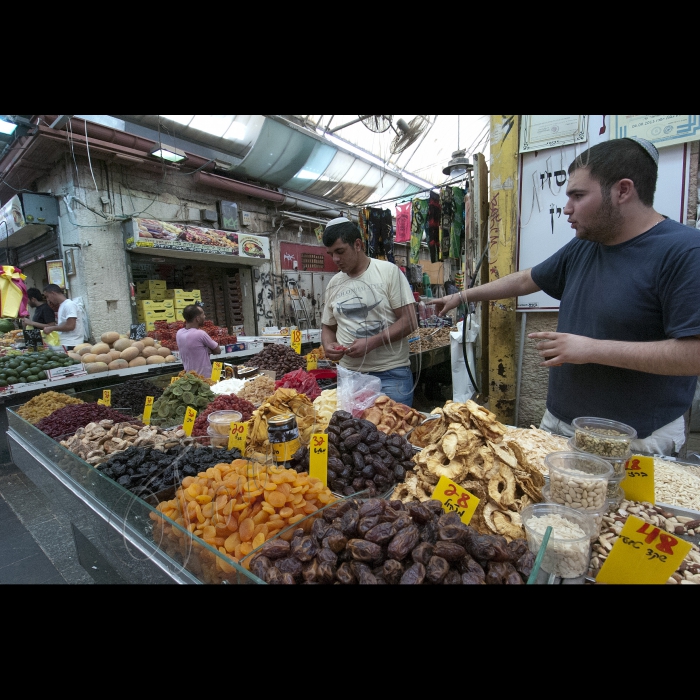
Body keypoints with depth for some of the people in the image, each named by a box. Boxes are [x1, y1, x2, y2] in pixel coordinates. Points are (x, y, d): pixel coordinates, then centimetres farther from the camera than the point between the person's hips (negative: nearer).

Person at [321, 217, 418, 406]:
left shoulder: (389, 271, -4)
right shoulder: (334, 283, 9)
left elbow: (409, 321, -8)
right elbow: (328, 327, 19)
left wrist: (371, 343, -18)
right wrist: (328, 345, -4)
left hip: (391, 374, -4)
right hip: (349, 374, 4)